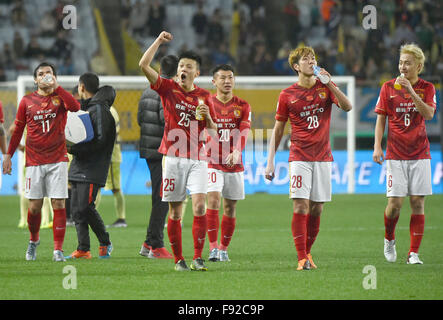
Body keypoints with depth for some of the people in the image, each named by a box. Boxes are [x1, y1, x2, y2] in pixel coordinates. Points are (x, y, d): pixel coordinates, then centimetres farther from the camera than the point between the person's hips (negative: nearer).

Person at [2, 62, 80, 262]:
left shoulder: (59, 98, 4)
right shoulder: (27, 101, 7)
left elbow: (75, 107, -19)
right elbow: (18, 130, 13)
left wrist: (55, 87, -19)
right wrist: (9, 155, 11)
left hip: (57, 160, -1)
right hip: (34, 161, 1)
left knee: (58, 204, -7)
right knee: (34, 206, 0)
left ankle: (58, 249, -5)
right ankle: (34, 240, 26)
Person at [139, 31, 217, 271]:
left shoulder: (204, 96, 9)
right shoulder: (168, 88, 5)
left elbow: (212, 130, 13)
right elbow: (144, 65, -6)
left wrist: (207, 117, -8)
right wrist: (159, 41, -5)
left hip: (198, 159, 1)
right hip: (173, 157, -1)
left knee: (199, 205, -14)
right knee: (175, 212, 0)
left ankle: (198, 258, -12)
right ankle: (178, 259, 8)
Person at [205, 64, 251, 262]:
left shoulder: (242, 106, 4)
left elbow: (243, 131, -11)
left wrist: (237, 151, -28)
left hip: (234, 164, 2)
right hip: (212, 162, -2)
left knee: (230, 207, 6)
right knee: (213, 199, -18)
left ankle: (224, 248, 18)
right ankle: (213, 248, -20)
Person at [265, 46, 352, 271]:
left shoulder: (325, 88, 6)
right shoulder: (287, 95, 3)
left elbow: (347, 107, -9)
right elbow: (278, 130, 8)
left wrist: (330, 84, -19)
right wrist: (270, 161, 3)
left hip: (322, 157, 2)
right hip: (299, 157, -2)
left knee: (316, 208, 4)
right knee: (301, 206, -12)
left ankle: (307, 251, 19)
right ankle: (302, 258, -11)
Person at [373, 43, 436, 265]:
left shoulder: (426, 88, 4)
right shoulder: (389, 87, 4)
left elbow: (429, 114, -12)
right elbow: (381, 119, 7)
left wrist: (411, 91, -19)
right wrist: (377, 146, -3)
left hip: (420, 154, 0)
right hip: (396, 154, 0)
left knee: (417, 202, -4)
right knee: (395, 202, -8)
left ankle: (413, 253, 0)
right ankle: (389, 239, 20)